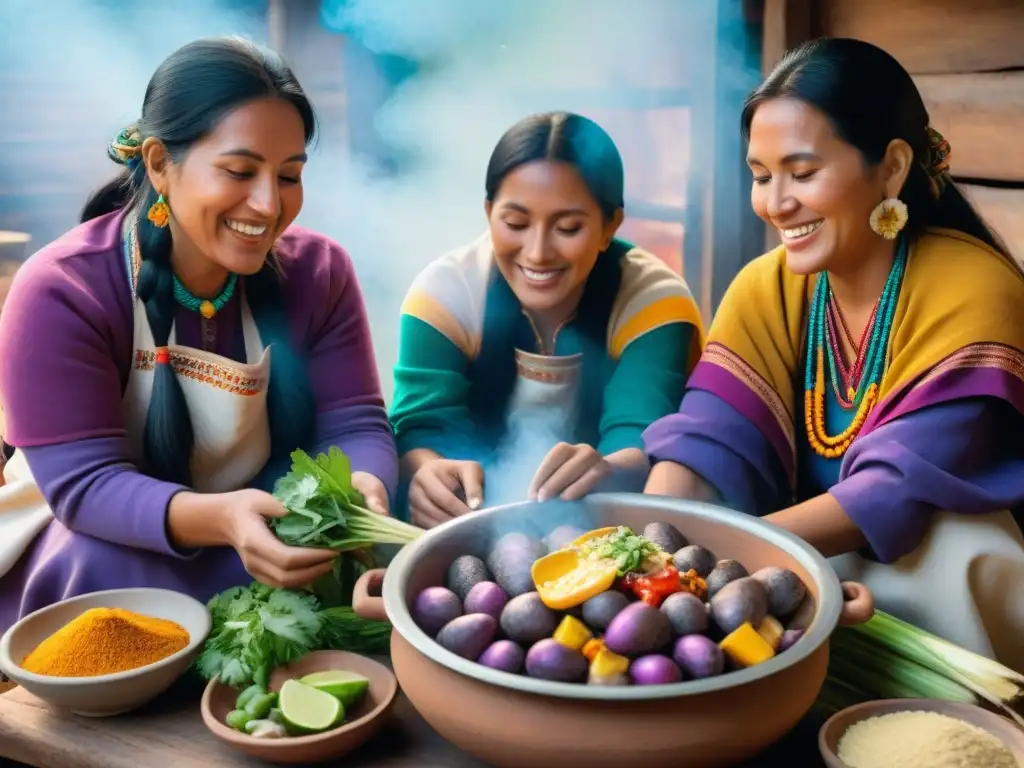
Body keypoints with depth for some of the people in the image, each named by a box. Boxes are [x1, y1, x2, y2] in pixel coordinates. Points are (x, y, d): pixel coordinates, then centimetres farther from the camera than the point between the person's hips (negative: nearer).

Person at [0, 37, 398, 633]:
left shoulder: (319, 271, -10)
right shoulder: (59, 293, -22)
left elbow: (354, 425, -13)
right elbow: (85, 483, -27)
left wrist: (362, 490, -38)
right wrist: (219, 518, -48)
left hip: (261, 517, 3)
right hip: (89, 540, -3)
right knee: (116, 573, -35)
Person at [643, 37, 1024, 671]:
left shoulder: (972, 290, -20)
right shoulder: (765, 287, -4)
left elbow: (899, 491, -27)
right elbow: (709, 443, -13)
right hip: (825, 568, 4)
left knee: (951, 555, -35)